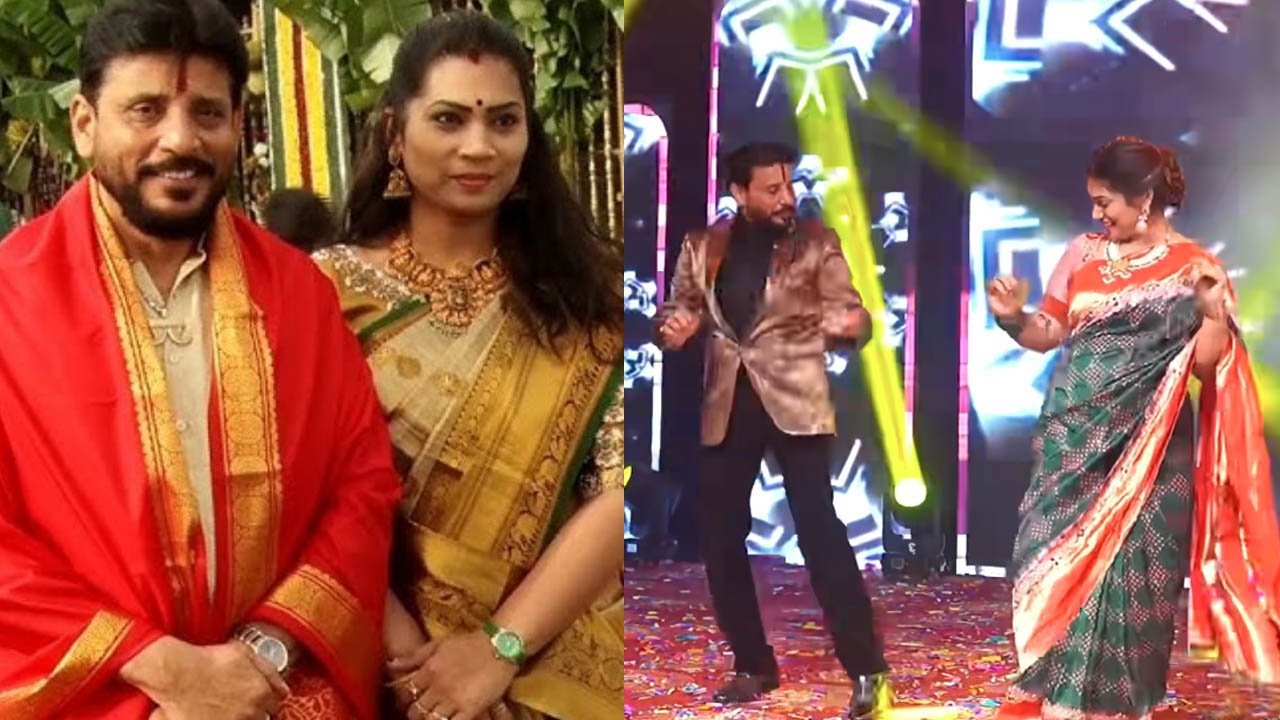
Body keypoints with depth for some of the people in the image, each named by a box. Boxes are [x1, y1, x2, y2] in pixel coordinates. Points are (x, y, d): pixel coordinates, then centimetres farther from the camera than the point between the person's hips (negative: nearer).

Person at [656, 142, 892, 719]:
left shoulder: (815, 243, 1)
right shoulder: (702, 247, 8)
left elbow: (848, 318, -2)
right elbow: (680, 306, 16)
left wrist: (849, 324, -26)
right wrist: (673, 325, -8)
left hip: (794, 403, -4)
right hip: (727, 406, 4)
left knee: (819, 530, -11)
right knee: (719, 537, 6)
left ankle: (867, 671, -4)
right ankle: (753, 665, 21)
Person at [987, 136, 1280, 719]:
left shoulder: (1192, 267, -4)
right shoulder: (1083, 253, 6)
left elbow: (1206, 366, -7)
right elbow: (1049, 334, 12)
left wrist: (1214, 312, -23)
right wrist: (1013, 318, -8)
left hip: (1143, 449, -3)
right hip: (1071, 442, 4)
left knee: (1129, 575, 1)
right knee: (1057, 565, 4)